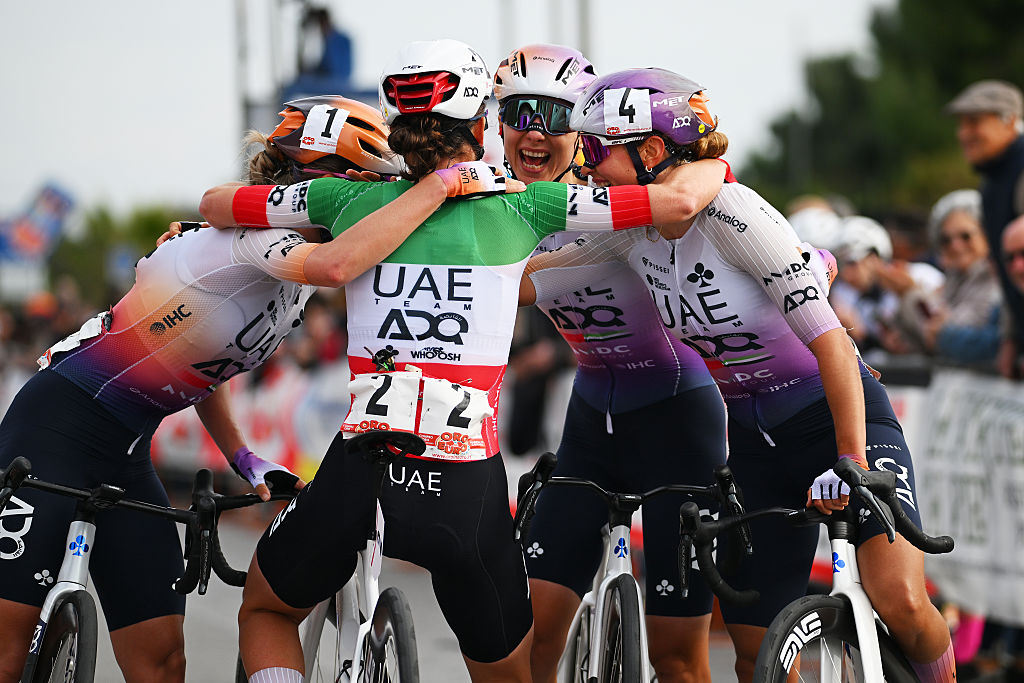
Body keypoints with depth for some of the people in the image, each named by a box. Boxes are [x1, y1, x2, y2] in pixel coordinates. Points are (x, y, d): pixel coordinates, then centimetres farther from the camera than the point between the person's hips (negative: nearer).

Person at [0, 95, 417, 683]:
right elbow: (337, 264, -42)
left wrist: (246, 460, 12)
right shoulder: (255, 236, -18)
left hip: (126, 453, 9)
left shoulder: (293, 281, 10)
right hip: (59, 424, -9)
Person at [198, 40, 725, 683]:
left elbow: (215, 203, 24)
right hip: (468, 485, -1)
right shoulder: (518, 205, 4)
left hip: (360, 470, 1)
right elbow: (680, 200, 5)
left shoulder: (353, 200, 10)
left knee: (266, 610, 29)